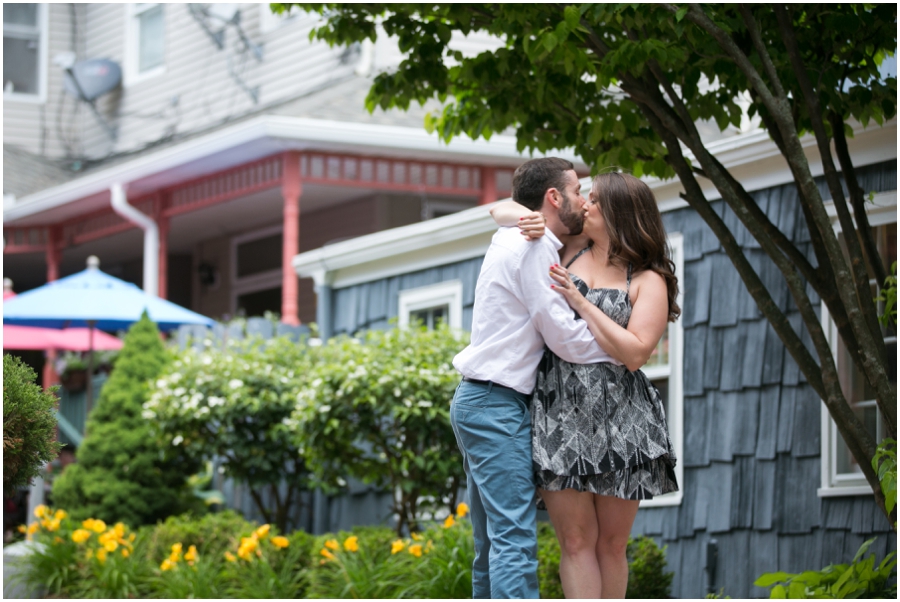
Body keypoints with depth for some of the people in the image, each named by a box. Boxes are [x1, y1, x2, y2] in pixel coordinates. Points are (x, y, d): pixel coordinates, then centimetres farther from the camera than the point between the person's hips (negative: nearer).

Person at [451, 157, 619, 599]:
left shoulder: (517, 244, 20)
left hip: (477, 402, 10)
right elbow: (565, 338, -13)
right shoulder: (534, 249, -11)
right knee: (514, 539, -16)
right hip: (498, 405, -10)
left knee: (493, 542, 9)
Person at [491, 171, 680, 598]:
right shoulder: (570, 246, 14)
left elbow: (635, 353, -11)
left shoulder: (649, 282, 3)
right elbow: (501, 210, 22)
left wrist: (580, 303, -10)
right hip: (558, 414, 2)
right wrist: (525, 218, -1)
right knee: (576, 541, -5)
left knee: (611, 542, 5)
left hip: (619, 418, -2)